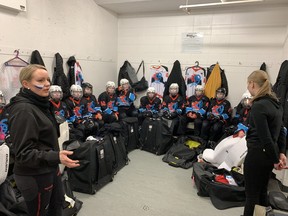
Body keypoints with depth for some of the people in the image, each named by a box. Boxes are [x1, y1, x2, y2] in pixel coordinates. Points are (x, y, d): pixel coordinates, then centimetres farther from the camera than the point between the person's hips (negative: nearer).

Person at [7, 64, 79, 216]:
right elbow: (23, 153, -26)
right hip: (35, 176, -9)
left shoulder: (40, 104, 5)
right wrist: (55, 157, -37)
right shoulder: (23, 110, -25)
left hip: (50, 169, 9)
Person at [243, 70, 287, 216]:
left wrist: (276, 159, -10)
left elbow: (265, 138, -21)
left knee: (252, 194, 7)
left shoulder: (258, 106, -20)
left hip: (257, 155, -8)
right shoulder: (275, 102, 7)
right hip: (268, 154, 8)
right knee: (262, 191, 22)